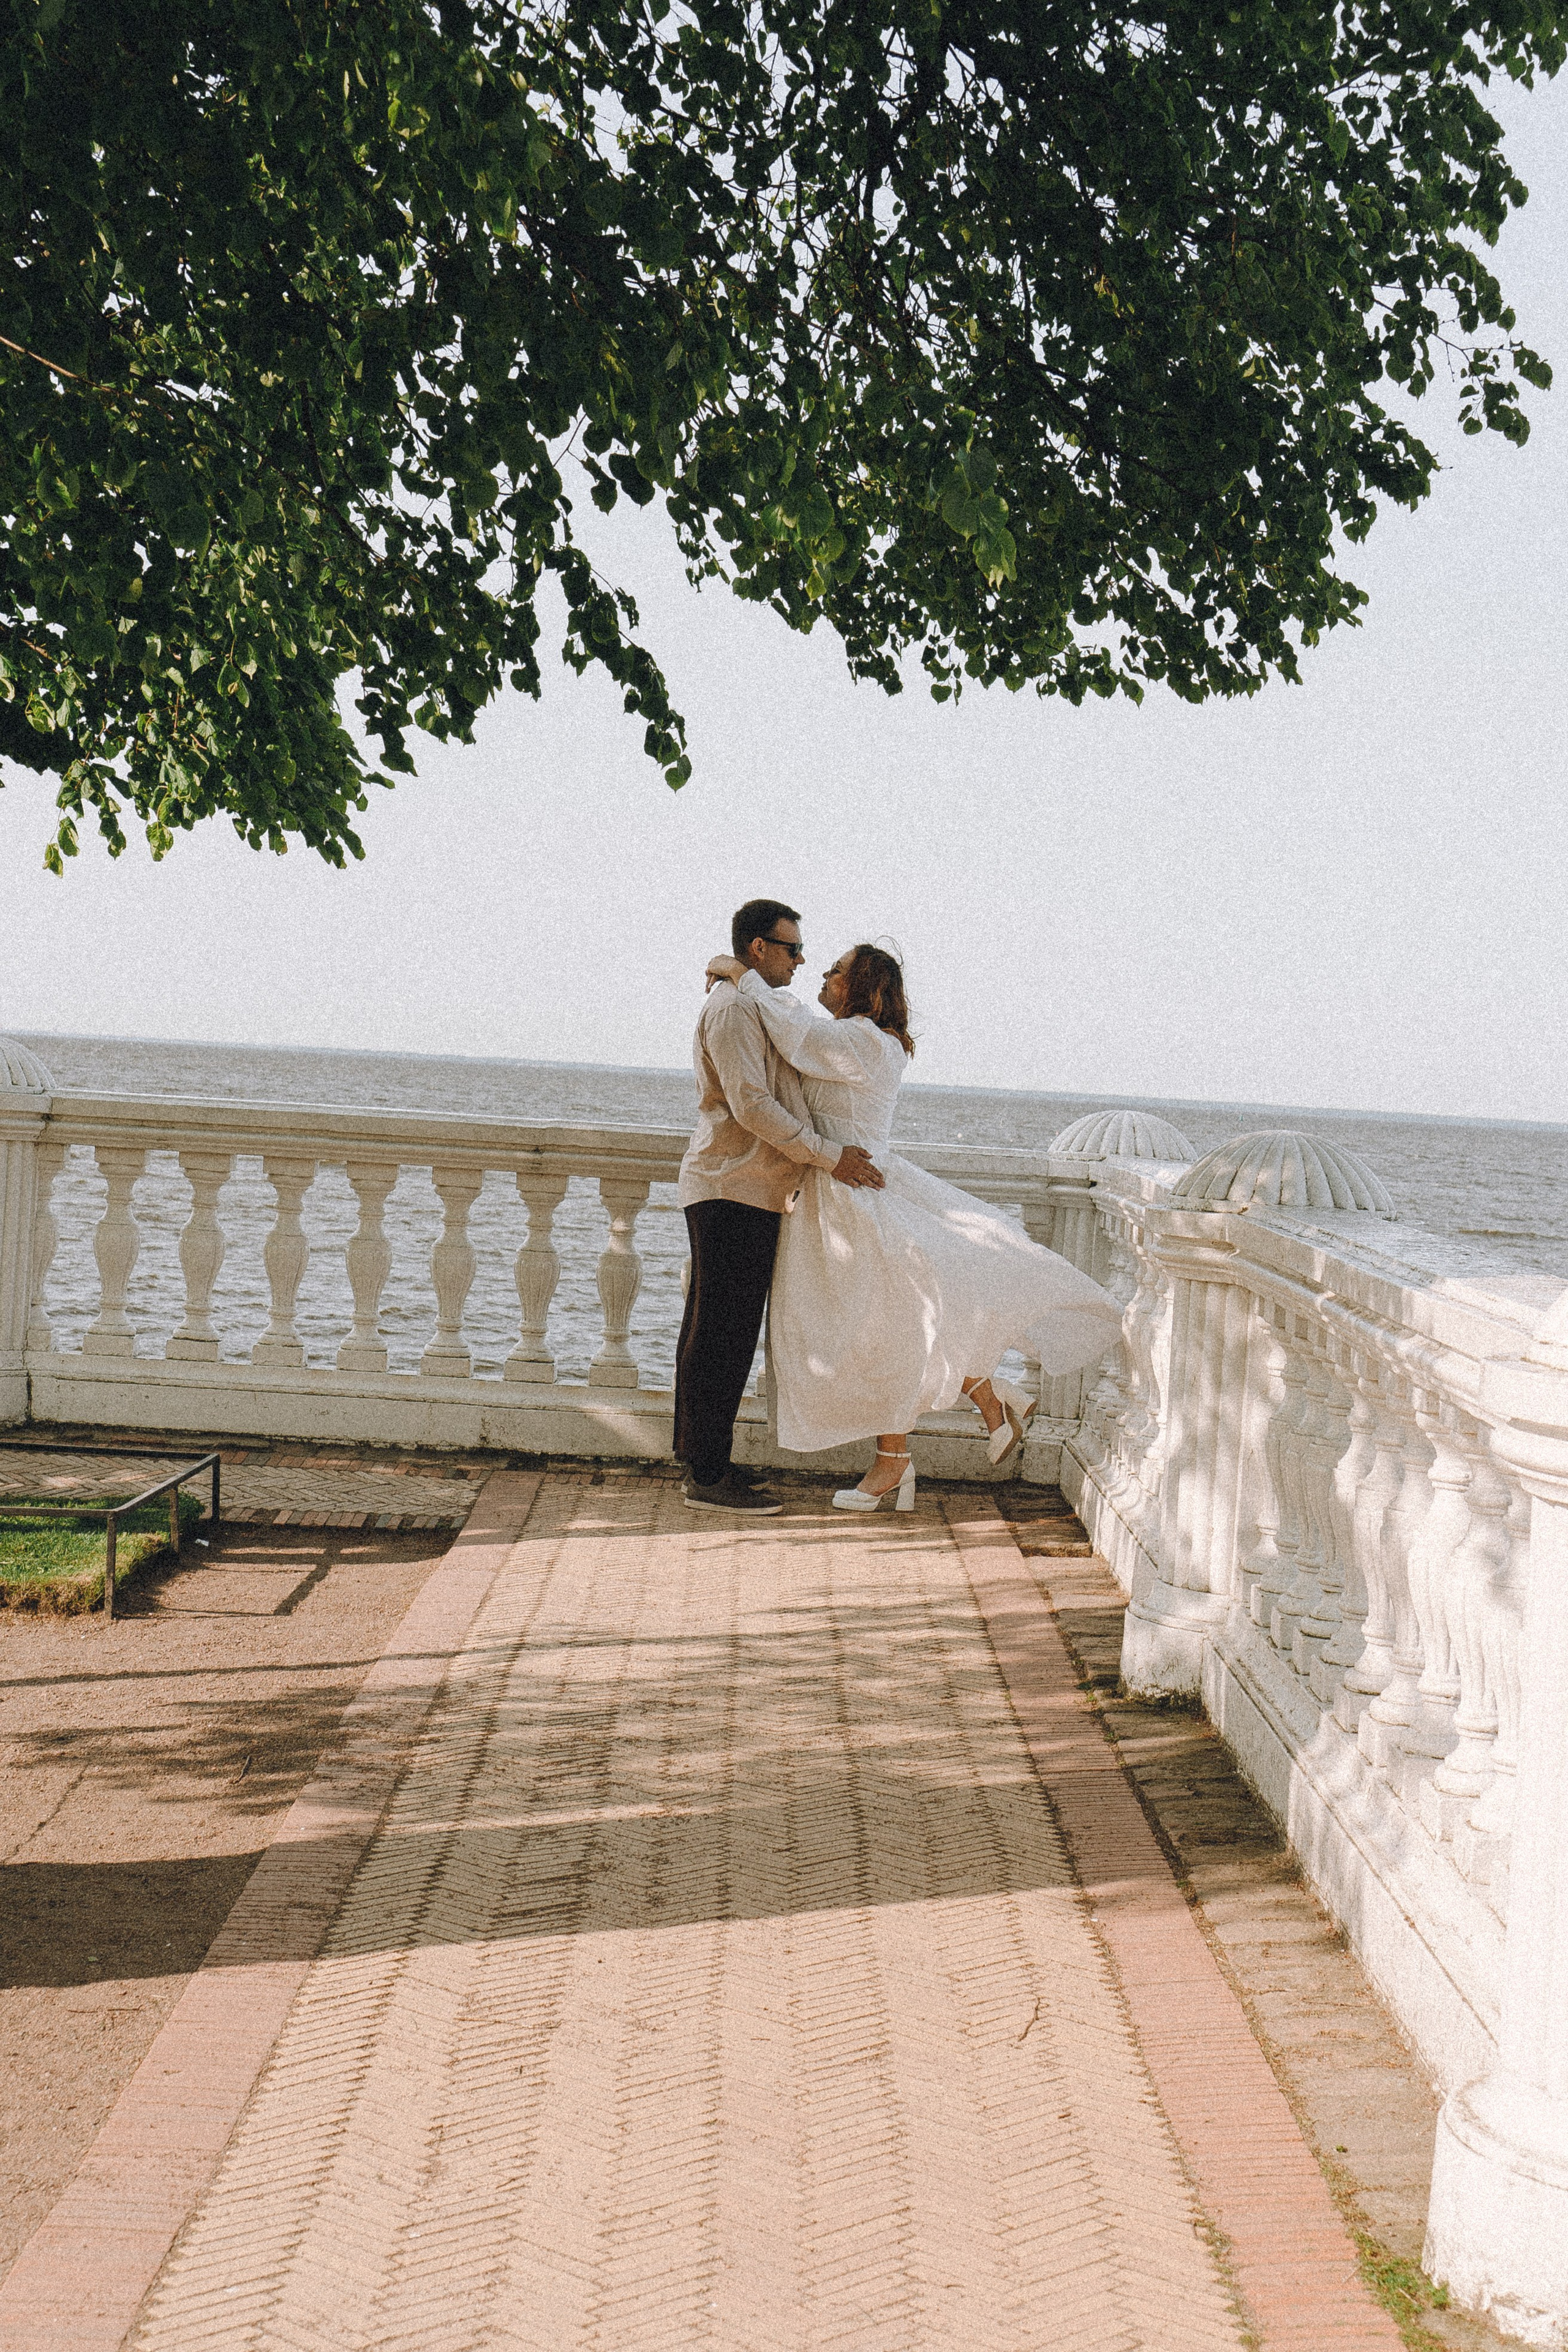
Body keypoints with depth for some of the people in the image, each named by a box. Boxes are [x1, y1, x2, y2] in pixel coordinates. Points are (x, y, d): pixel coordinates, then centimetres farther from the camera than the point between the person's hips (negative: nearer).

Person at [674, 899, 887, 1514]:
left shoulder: (753, 1007, 21)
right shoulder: (732, 1008, -13)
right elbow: (752, 1105, -22)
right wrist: (829, 1156, -20)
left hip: (745, 1192, 11)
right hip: (733, 1192, -11)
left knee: (717, 1331, 13)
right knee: (722, 1332, -9)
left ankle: (703, 1459, 18)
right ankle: (708, 1476, -7)